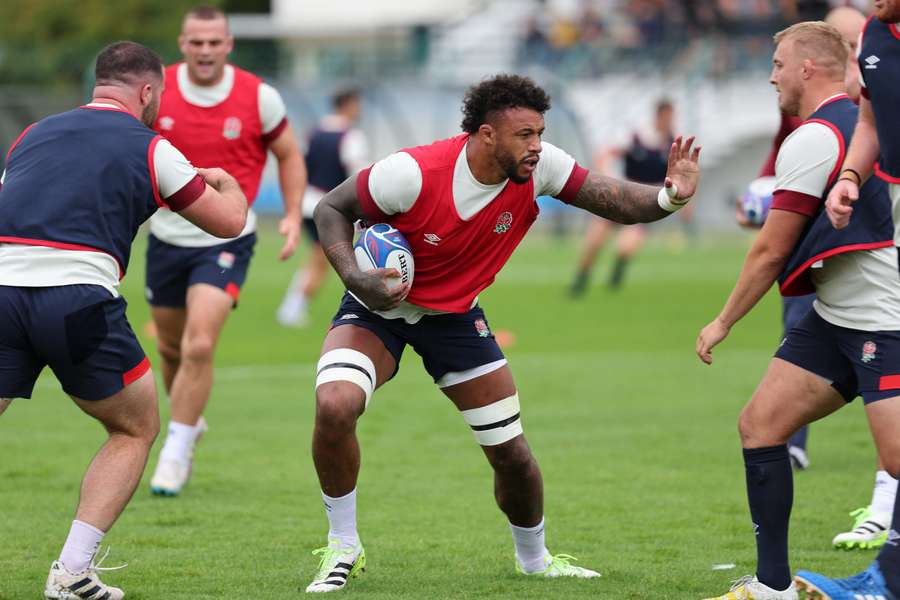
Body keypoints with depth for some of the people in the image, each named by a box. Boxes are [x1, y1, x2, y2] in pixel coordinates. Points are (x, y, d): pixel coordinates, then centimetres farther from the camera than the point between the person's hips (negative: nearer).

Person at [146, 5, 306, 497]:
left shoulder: (258, 97, -9)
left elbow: (289, 155, 6)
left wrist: (293, 216, -5)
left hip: (226, 239, -3)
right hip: (167, 236, 3)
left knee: (199, 347, -18)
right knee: (171, 349, 14)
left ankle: (175, 454, -8)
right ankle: (188, 425, 42)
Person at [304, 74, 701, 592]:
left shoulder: (538, 167, -19)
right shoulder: (413, 173, -30)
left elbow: (614, 200, -14)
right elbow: (331, 208, -16)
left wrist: (668, 197, -34)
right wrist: (354, 278, -29)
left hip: (456, 315, 4)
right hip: (380, 306, -4)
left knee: (512, 452, 3)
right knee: (335, 406, -30)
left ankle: (534, 558, 34)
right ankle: (343, 548, -9)